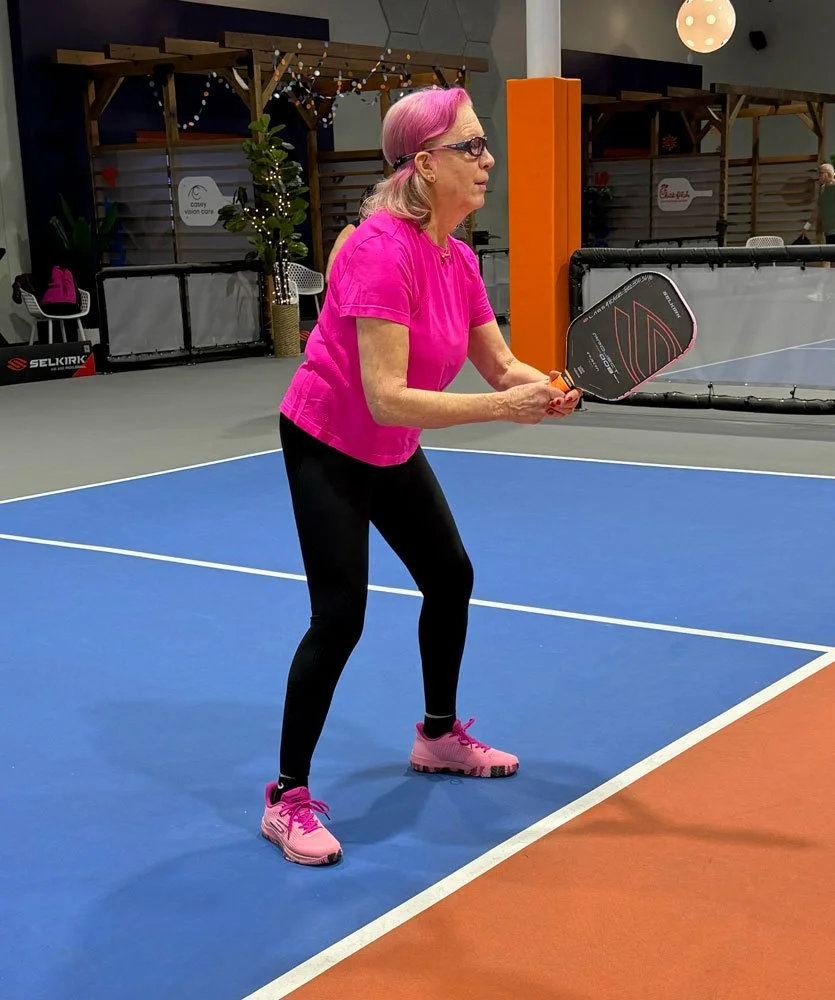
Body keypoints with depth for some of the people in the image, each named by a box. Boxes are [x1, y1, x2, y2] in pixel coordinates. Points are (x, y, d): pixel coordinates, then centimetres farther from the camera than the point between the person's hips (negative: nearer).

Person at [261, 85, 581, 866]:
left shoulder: (457, 258, -3)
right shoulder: (382, 251, -30)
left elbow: (500, 365, 0)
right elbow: (386, 397, -34)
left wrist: (544, 386, -23)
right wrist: (502, 406, -37)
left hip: (394, 452, 9)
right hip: (327, 449, -9)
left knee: (451, 580, 17)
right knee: (339, 618, -13)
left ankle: (439, 736, 39)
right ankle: (287, 799, 3)